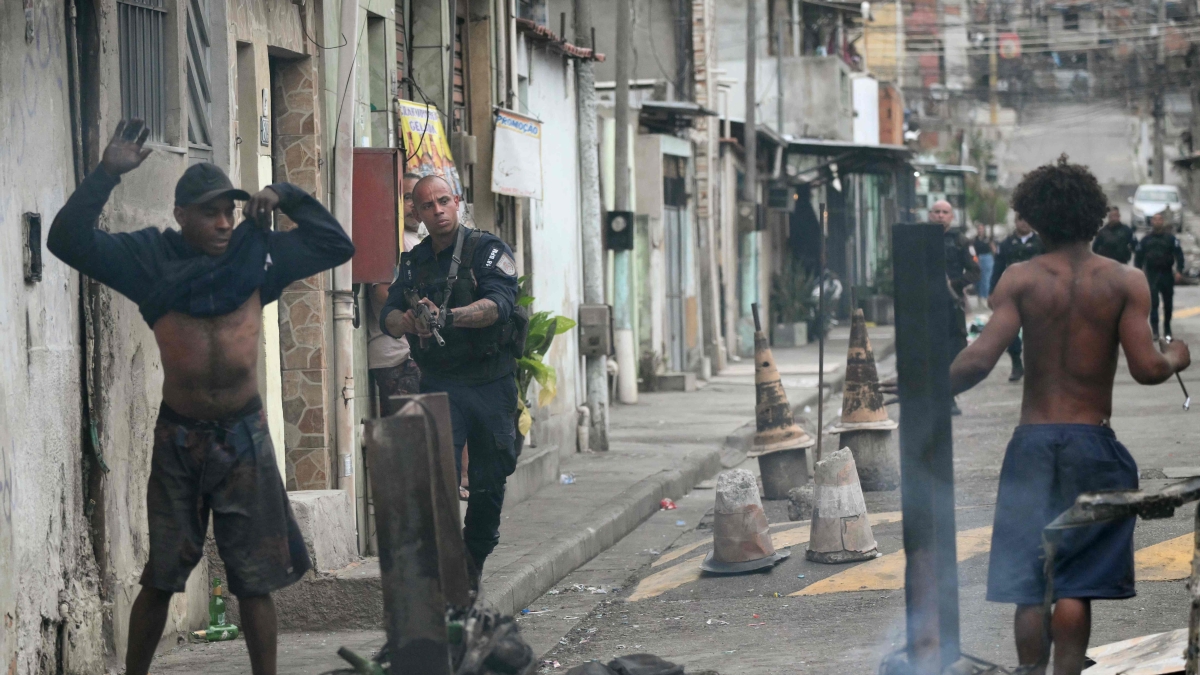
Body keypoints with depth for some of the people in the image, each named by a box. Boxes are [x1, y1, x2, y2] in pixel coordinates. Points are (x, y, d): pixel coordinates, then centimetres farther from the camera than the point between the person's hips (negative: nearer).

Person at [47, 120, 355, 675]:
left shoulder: (260, 253, 3)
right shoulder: (151, 257, -3)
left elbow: (335, 245, 11)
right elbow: (69, 240, -11)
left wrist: (286, 197, 0)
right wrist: (108, 174, -18)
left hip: (244, 435, 1)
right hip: (179, 437, -1)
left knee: (255, 579, 6)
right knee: (160, 576, 10)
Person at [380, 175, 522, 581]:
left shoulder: (487, 250, -2)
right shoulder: (414, 262, 11)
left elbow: (499, 304, -19)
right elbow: (389, 318, 2)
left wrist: (446, 317, -34)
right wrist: (409, 321, -23)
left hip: (492, 384, -1)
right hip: (440, 385, 1)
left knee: (489, 481, 6)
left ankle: (475, 562, 23)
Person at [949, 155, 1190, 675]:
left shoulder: (1021, 279, -4)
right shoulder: (1125, 282, -3)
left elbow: (980, 359, -13)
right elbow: (1146, 368, -9)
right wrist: (1176, 358, 13)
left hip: (1033, 442, 0)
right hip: (1094, 444, 0)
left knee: (1030, 584, 6)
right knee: (1076, 585, 4)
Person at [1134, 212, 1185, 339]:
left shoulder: (1170, 238, 2)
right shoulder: (1145, 240, 7)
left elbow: (1179, 254, -4)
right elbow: (1139, 257, 9)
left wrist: (1179, 270, -17)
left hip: (1167, 274, 0)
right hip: (1152, 275, 0)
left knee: (1168, 304, 8)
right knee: (1153, 303, -8)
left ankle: (1167, 329, 22)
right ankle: (1155, 330, -8)